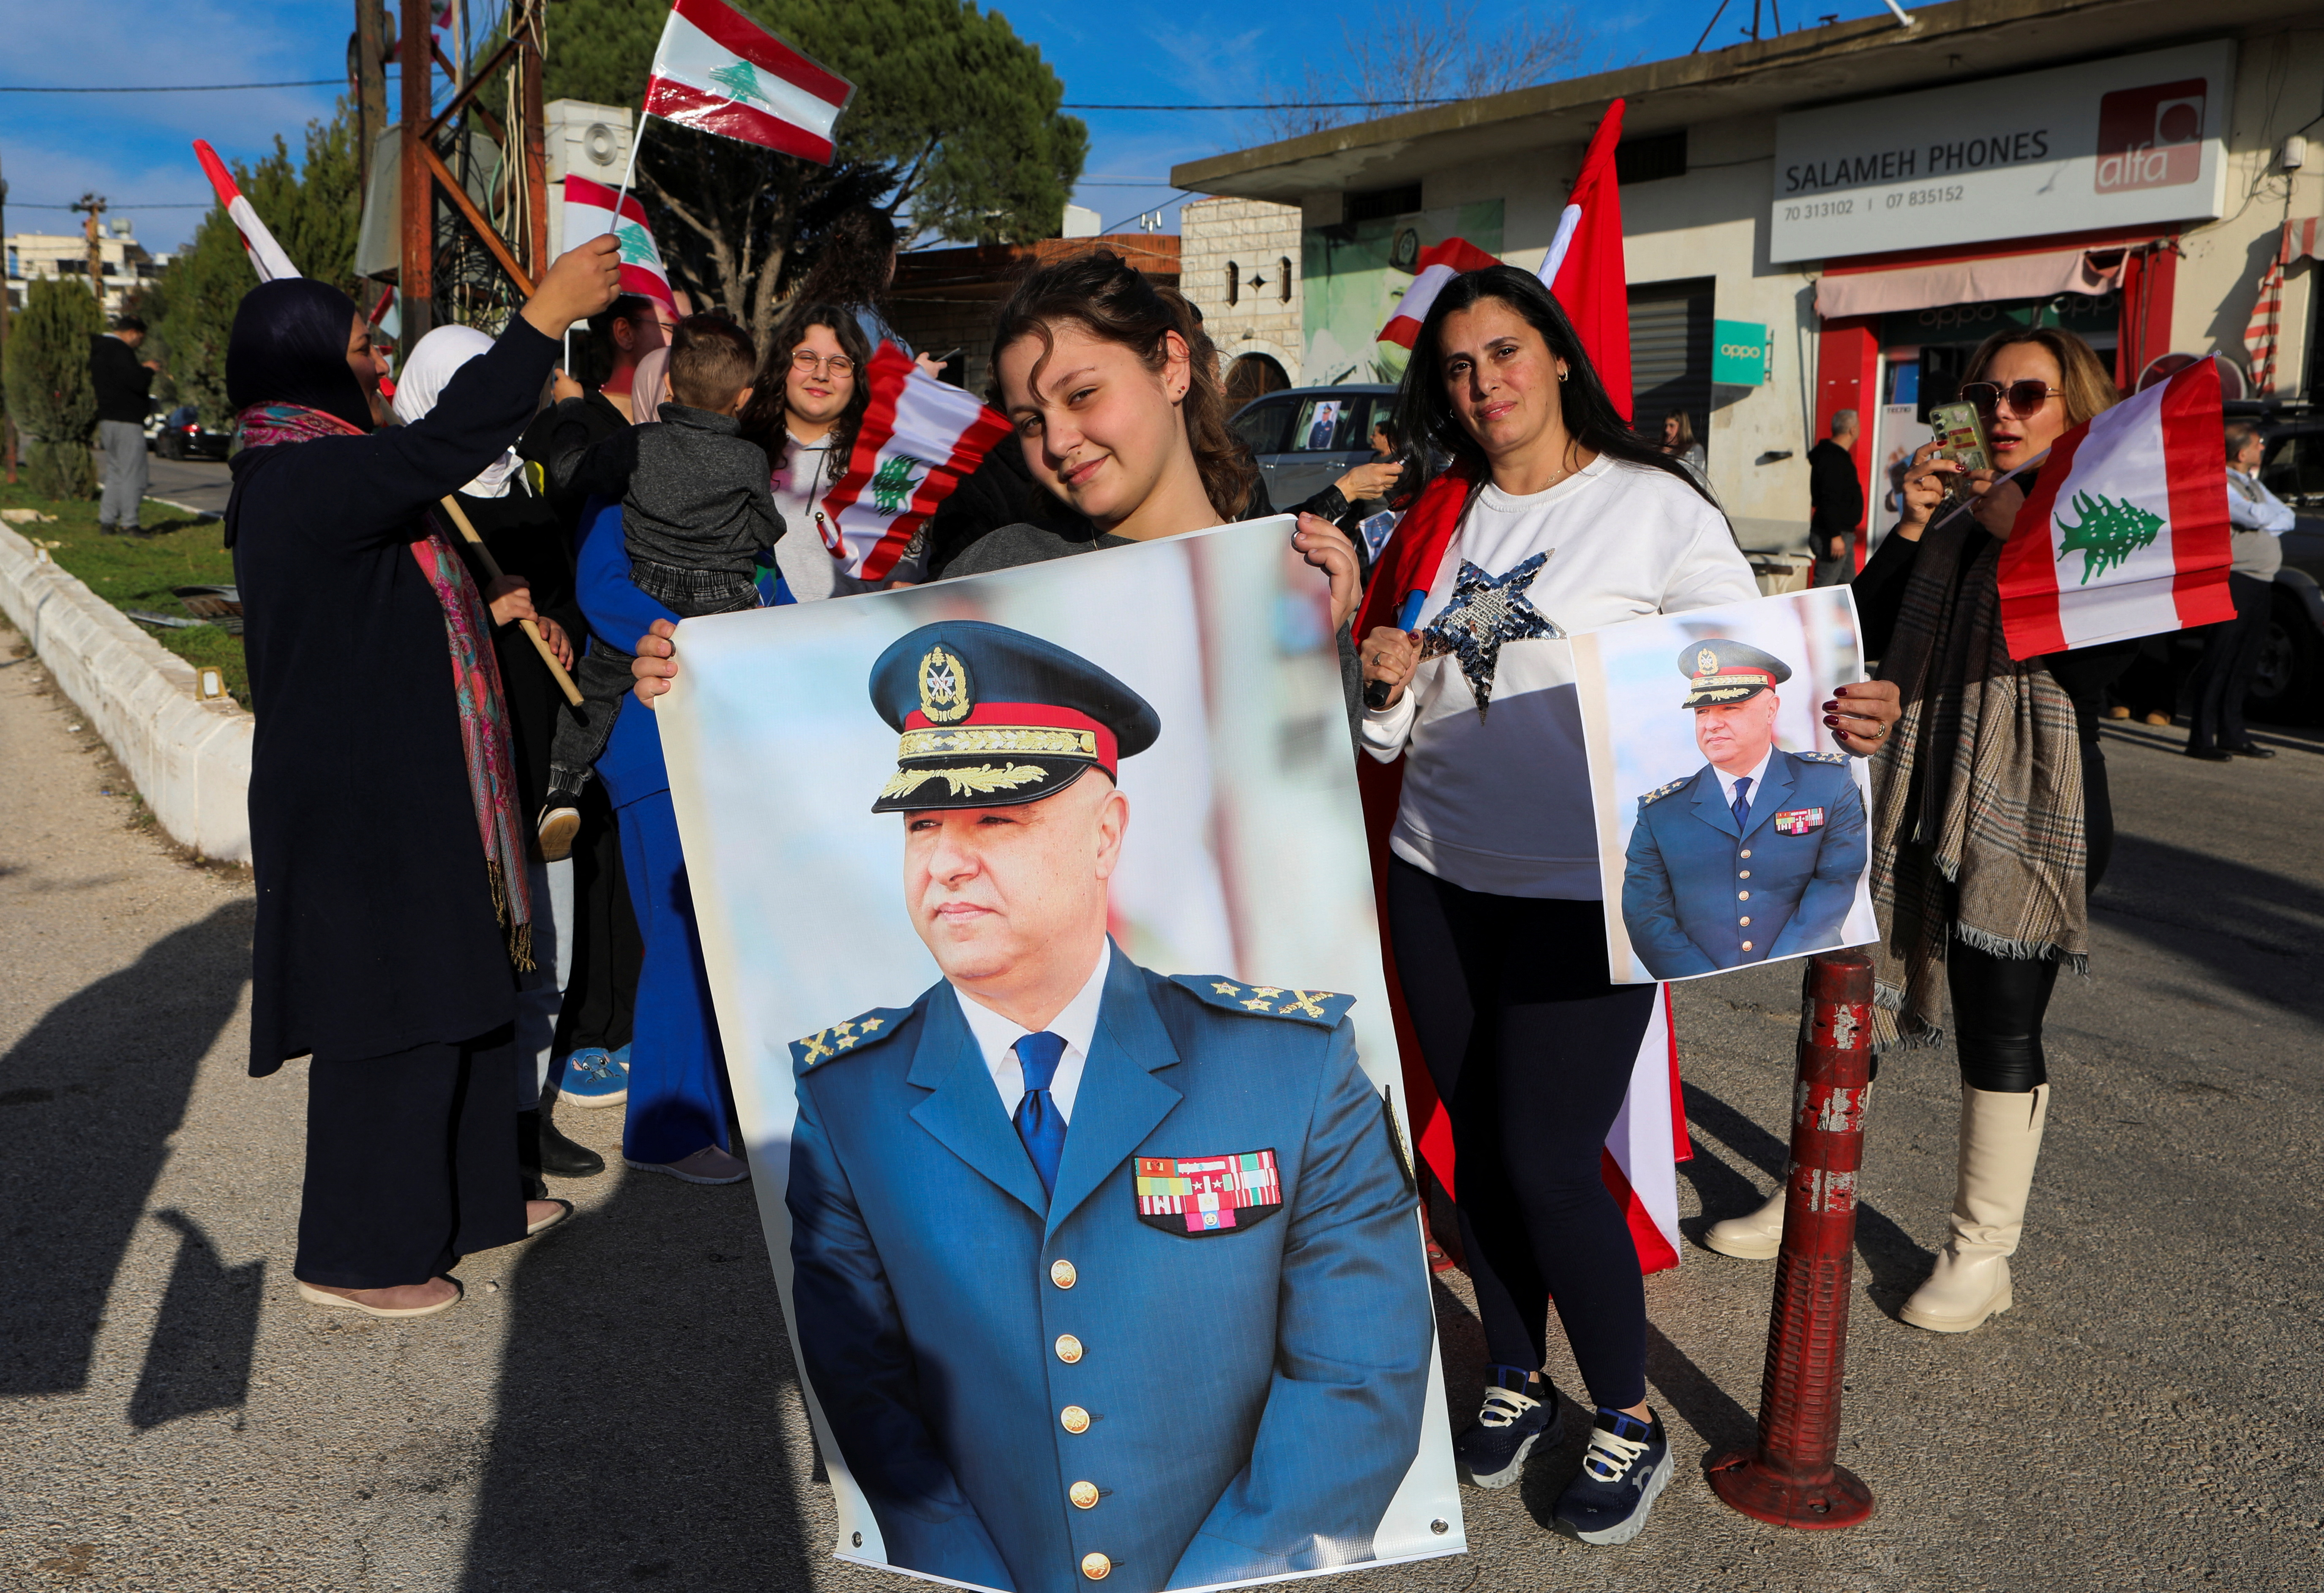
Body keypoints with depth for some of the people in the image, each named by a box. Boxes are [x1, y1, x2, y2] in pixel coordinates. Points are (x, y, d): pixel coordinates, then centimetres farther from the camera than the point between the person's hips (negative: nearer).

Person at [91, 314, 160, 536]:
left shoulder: (99, 349, 18)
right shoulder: (119, 350, -15)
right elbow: (138, 383, -22)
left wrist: (141, 370, 16)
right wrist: (149, 370, -3)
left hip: (107, 418, 10)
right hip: (126, 421, -10)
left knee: (115, 472, 15)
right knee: (132, 474, -6)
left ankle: (107, 521, 14)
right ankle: (129, 524, -7)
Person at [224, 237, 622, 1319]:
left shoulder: (317, 474, 15)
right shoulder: (301, 480, -19)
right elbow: (443, 449, -33)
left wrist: (484, 616, 20)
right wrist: (543, 316, -30)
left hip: (402, 787, 11)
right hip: (358, 802, -11)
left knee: (454, 998, 18)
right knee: (392, 1018, -1)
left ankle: (469, 1200, 33)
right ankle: (355, 1253, 15)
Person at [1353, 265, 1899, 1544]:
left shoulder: (1656, 508, -5)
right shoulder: (1439, 518, 9)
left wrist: (1835, 722, -31)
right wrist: (1384, 688, -10)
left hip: (1581, 891, -5)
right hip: (1437, 876, 5)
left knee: (1552, 1166, -4)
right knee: (1480, 1146, 13)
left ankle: (1630, 1423, 19)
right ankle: (1517, 1383, 33)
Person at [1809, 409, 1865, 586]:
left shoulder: (1837, 455, 15)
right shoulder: (1833, 460, -19)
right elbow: (1830, 502, -25)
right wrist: (1836, 536, -27)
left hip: (1843, 533, 11)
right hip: (1833, 536, -11)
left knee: (1847, 584, 15)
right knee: (1824, 586, -8)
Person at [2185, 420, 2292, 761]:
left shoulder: (2251, 484, 20)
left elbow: (2287, 517, 15)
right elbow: (2257, 516, -19)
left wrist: (2267, 522, -6)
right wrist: (2276, 514, 3)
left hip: (2261, 584, 9)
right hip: (2234, 582, -9)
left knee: (2243, 666, 10)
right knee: (2218, 663, -8)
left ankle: (2233, 735, 16)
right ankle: (2201, 739, -6)